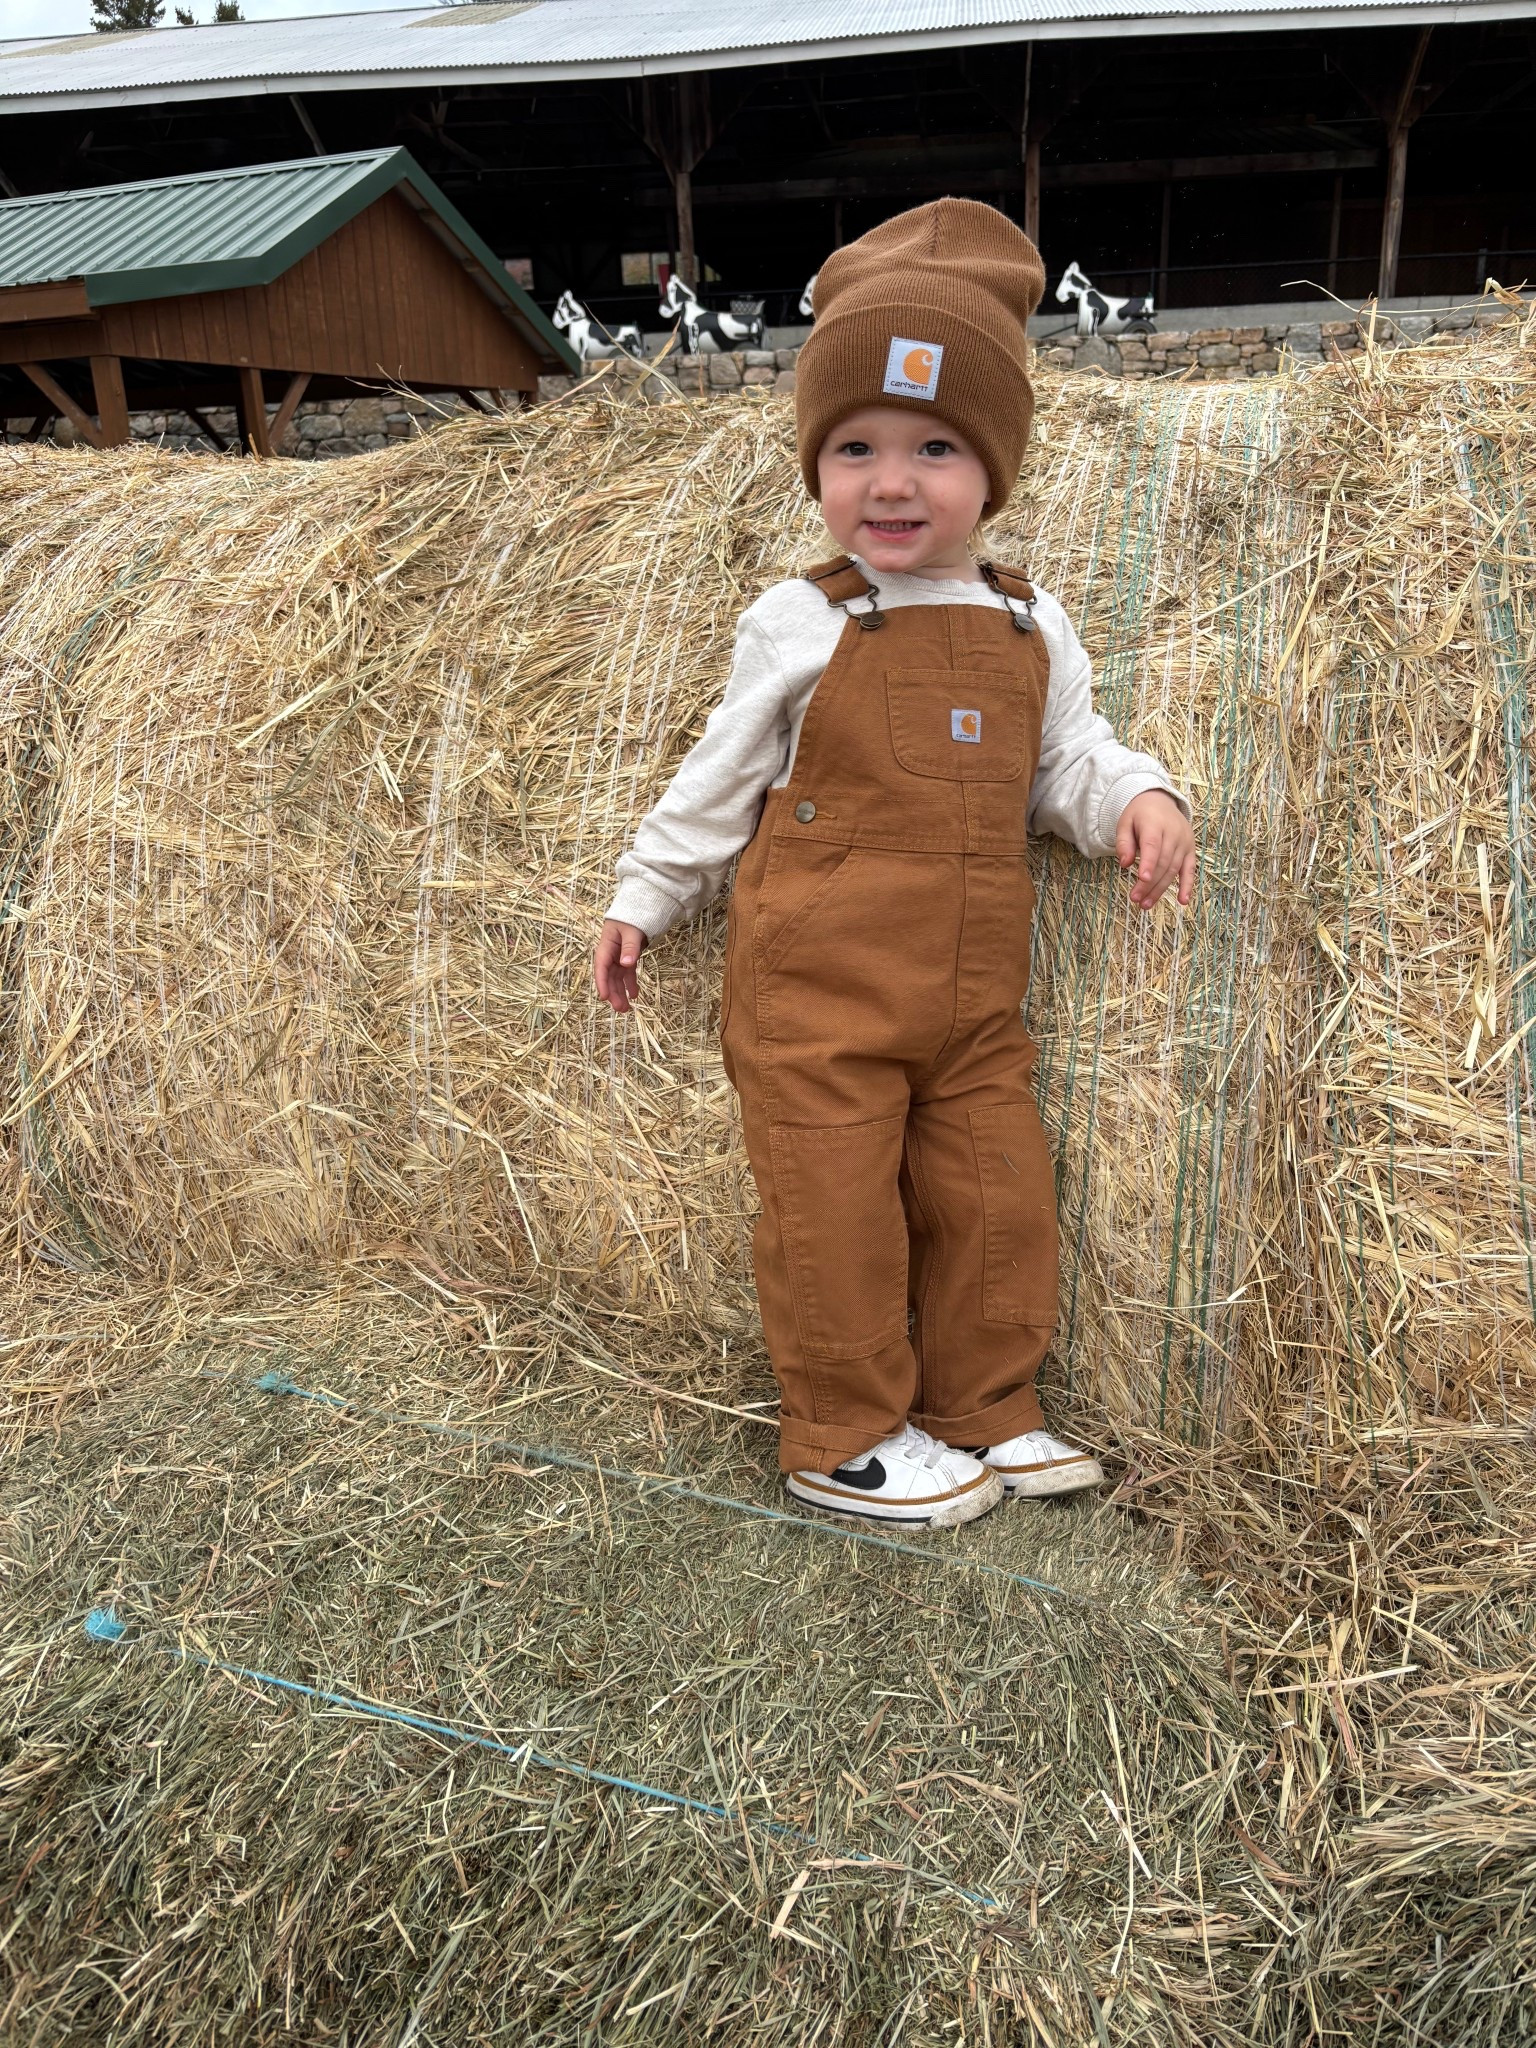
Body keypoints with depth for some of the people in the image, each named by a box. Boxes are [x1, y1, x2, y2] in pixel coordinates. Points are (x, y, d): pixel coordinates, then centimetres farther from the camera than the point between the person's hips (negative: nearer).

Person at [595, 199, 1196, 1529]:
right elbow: (718, 782, 4)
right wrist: (643, 901, 8)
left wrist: (1138, 798, -8)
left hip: (975, 1005, 4)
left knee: (998, 1202, 10)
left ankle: (983, 1413, 30)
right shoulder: (798, 626, -4)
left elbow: (1067, 761, 13)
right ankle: (848, 1440, 22)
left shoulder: (1031, 628, 6)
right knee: (837, 1211, 2)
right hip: (816, 999, -4)